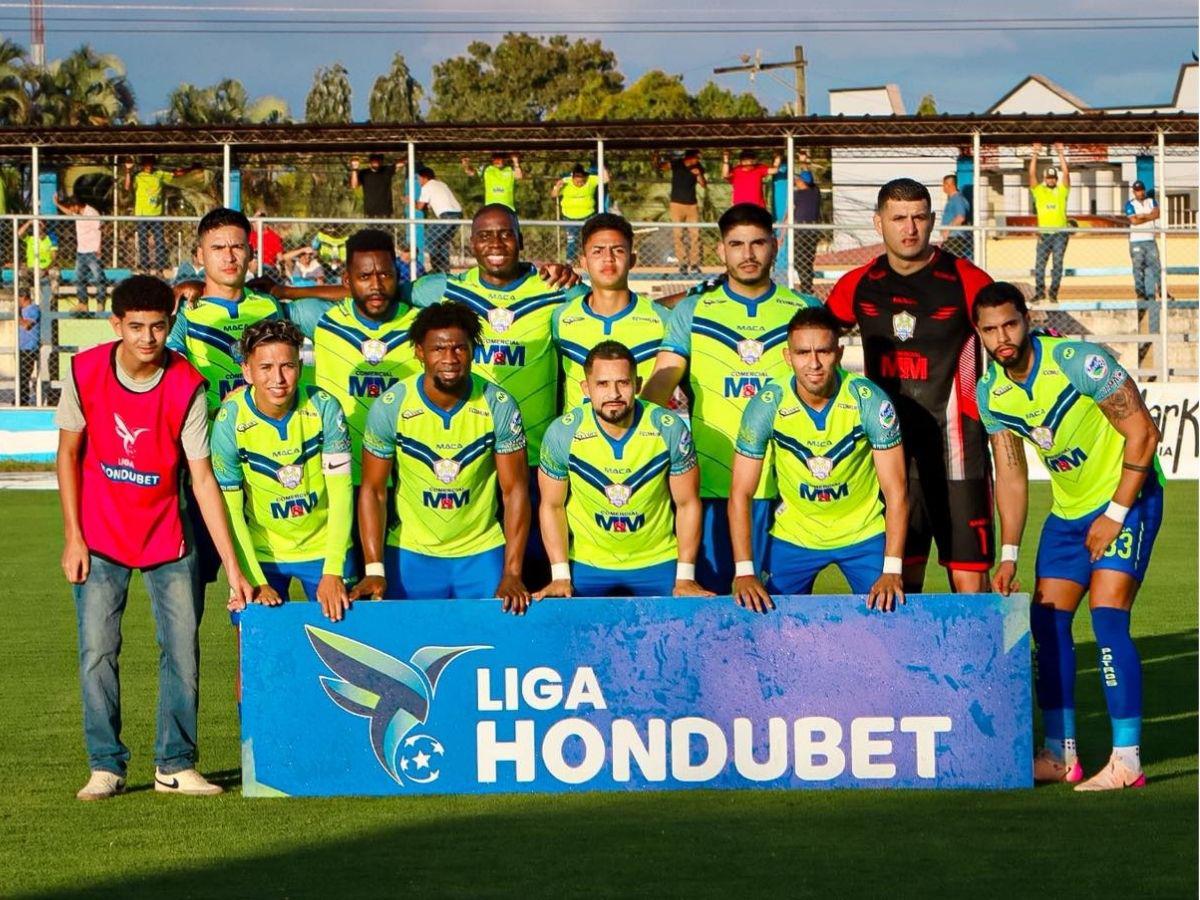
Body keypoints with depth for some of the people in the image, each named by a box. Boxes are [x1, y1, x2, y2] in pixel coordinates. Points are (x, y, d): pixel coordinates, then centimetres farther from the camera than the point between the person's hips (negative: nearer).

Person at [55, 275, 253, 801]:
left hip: (166, 539, 0)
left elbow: (203, 479, -13)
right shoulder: (85, 372, -12)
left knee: (182, 650, 0)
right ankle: (105, 767, 5)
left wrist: (232, 565, -17)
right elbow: (68, 452, 0)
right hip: (101, 539, 0)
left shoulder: (186, 387, -15)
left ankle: (175, 766, 11)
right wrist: (73, 537, -4)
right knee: (97, 652, -5)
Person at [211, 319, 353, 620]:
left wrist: (333, 572, -21)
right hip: (262, 553, -1)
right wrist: (256, 582, -17)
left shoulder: (323, 408, -16)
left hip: (323, 548, 1)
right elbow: (230, 510, -12)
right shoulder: (229, 422, -17)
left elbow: (340, 490, -15)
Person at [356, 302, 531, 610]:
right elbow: (373, 490, -6)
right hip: (411, 553, 0)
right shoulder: (390, 407, -12)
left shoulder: (499, 406, -11)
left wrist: (512, 575, -16)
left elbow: (515, 490, -8)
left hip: (483, 552, 0)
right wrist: (374, 570, -15)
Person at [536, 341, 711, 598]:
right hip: (586, 565, 0)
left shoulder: (670, 430, -15)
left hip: (659, 562, 0)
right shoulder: (562, 434, -15)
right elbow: (552, 506, -2)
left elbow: (687, 503, -5)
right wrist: (560, 576, -7)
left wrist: (685, 577, -8)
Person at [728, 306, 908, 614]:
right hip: (793, 536, 1)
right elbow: (740, 494, -14)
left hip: (864, 533, -1)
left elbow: (895, 491, -18)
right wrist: (744, 572, -23)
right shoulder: (766, 405, -20)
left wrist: (892, 570, -26)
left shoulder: (871, 401, -22)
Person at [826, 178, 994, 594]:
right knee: (899, 582, 5)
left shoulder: (967, 282, -5)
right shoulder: (858, 286, 7)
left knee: (969, 581, -8)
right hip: (887, 450, 4)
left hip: (955, 450, -4)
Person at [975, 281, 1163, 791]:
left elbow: (1143, 434, -18)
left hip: (1126, 499, -7)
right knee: (1046, 620, 3)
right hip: (1068, 509, 7)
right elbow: (1010, 475, 6)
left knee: (1106, 616, -18)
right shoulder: (991, 394, -3)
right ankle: (1060, 754, 13)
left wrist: (1116, 514, -18)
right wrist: (1009, 555, 0)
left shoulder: (1079, 362, -23)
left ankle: (1127, 760, -16)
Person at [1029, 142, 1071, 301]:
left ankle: (1054, 292, 3)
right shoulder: (1039, 191, 9)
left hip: (1060, 233, -1)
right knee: (1039, 263, -1)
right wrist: (1035, 155, -7)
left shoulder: (1062, 191, 8)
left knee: (1057, 264, -1)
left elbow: (1066, 173, -3)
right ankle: (1040, 291, 7)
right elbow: (1032, 174, 0)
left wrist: (1061, 154, -8)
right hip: (1044, 233, 1)